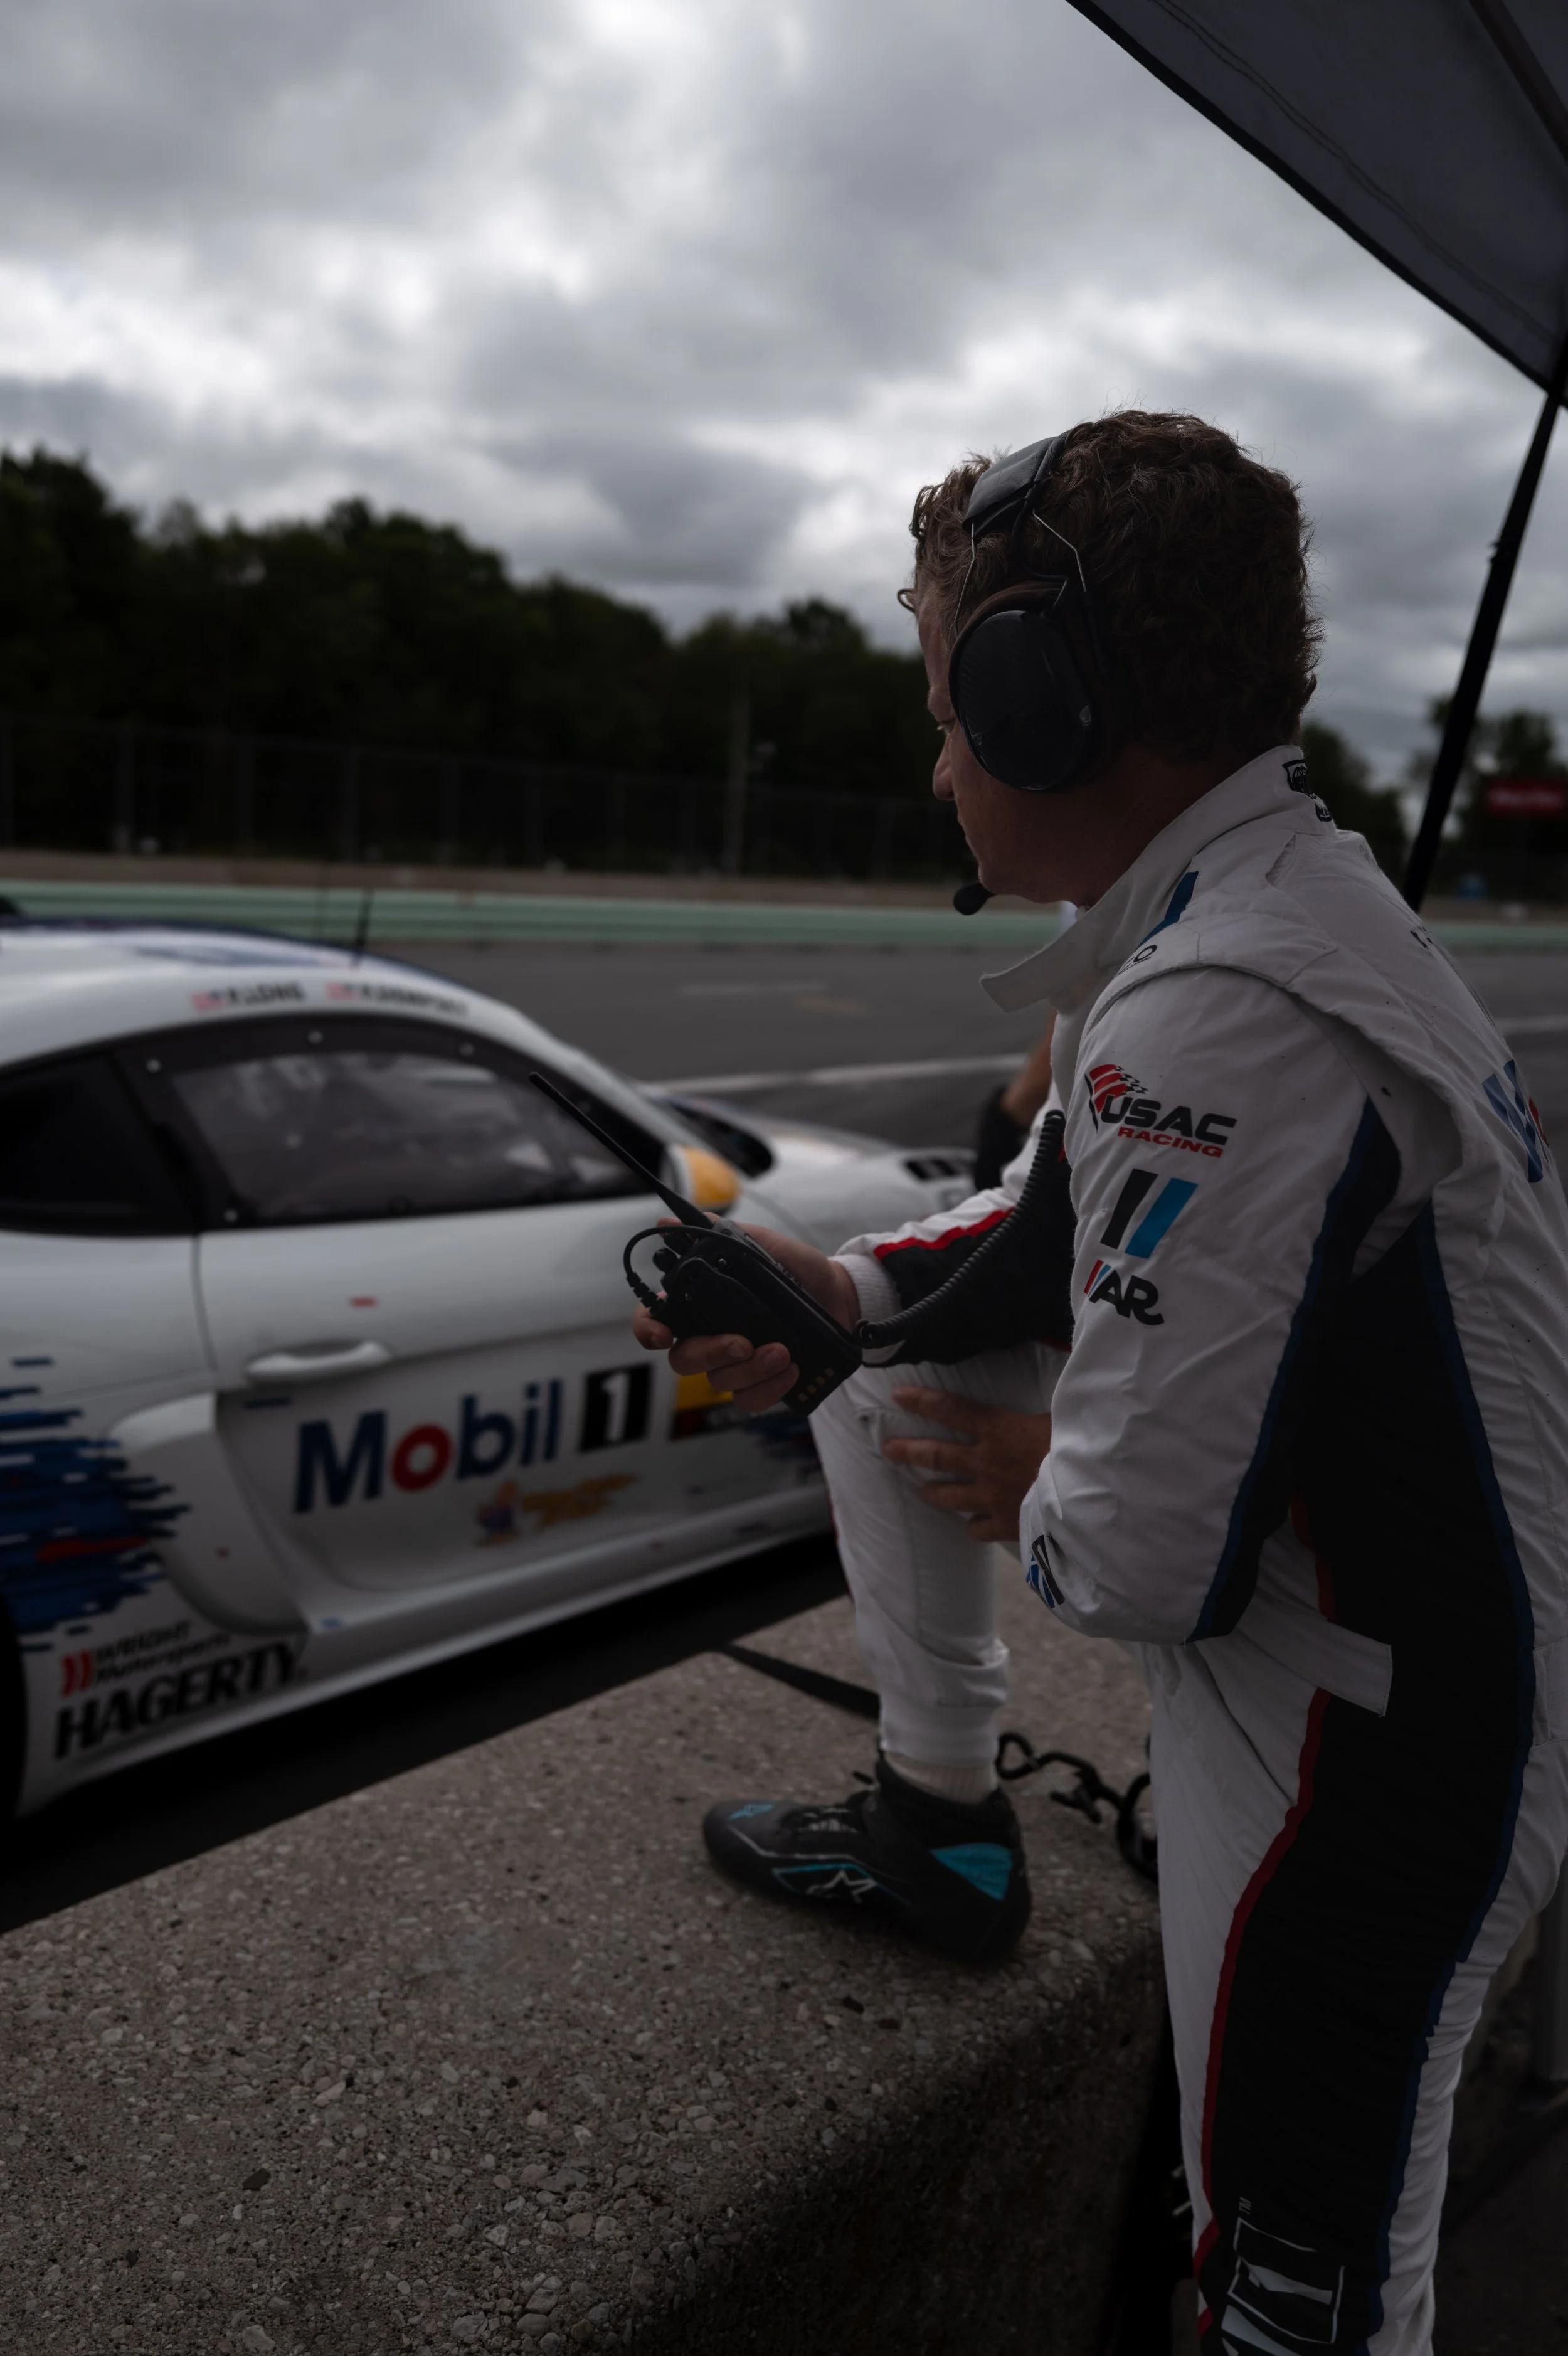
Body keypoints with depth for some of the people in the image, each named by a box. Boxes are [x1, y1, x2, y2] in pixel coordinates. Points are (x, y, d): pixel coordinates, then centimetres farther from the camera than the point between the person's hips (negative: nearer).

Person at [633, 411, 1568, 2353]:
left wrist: (1027, 1486, -8)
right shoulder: (1280, 881, 1)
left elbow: (1143, 1555, -30)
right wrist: (836, 1296, 2)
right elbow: (1087, 1226, 12)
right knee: (881, 1357, 14)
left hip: (1373, 1743, -9)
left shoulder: (1220, 1018, -33)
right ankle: (938, 1829, 28)